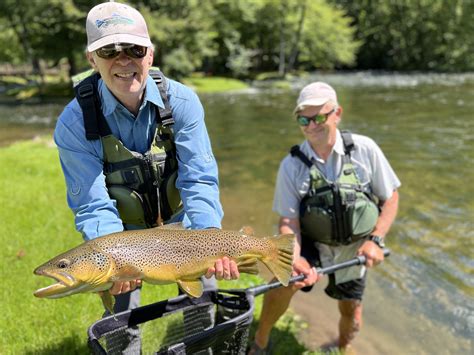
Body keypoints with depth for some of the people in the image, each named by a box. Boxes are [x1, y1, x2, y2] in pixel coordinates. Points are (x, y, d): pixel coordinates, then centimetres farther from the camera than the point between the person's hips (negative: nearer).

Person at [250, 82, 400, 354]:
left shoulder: (365, 149, -15)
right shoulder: (292, 165, -16)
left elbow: (390, 198, -5)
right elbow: (288, 220, -15)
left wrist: (376, 240, -16)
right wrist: (294, 258, -33)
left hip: (353, 249, 2)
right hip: (312, 245, -1)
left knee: (351, 314, 15)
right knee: (284, 281, -28)